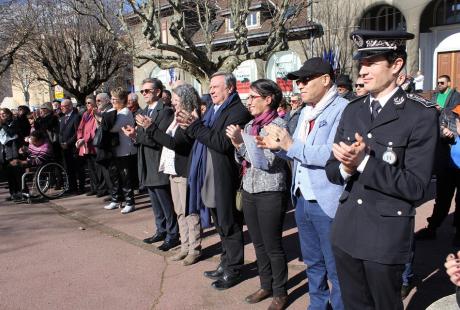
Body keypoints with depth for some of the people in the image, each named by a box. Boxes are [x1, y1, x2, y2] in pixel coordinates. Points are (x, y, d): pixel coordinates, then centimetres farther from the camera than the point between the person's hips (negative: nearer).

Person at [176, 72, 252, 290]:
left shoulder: (238, 111, -15)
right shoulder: (214, 110, 14)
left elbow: (223, 143, -25)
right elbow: (202, 138, 13)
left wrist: (194, 125, -21)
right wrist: (190, 125, -5)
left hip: (225, 180, -9)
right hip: (210, 180, 9)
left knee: (230, 226, 5)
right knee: (221, 226, 20)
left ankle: (233, 270, 20)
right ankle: (226, 264, 34)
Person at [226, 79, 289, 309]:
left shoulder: (278, 124, -10)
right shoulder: (249, 125, 10)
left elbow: (268, 161, -19)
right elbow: (242, 160, 12)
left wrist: (241, 142, -18)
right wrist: (236, 144, -7)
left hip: (270, 193, -7)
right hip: (249, 191, 7)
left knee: (273, 245, 4)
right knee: (258, 243, 16)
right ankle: (265, 285, 32)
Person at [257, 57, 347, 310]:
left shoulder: (343, 109, -15)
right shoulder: (306, 111, 14)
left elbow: (334, 154, -28)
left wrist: (291, 145, -25)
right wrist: (278, 147, -4)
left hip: (328, 203, -8)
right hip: (302, 200, 8)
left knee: (336, 268, 7)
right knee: (312, 263, 23)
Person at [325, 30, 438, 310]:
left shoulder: (422, 115, -11)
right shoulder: (353, 110, 6)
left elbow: (415, 187, -16)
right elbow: (332, 170, 8)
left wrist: (364, 163, -22)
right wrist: (346, 168, -14)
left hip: (386, 238, -5)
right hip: (346, 233, 5)